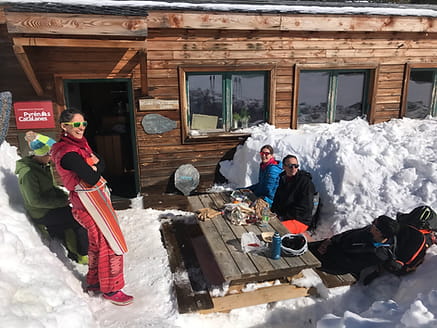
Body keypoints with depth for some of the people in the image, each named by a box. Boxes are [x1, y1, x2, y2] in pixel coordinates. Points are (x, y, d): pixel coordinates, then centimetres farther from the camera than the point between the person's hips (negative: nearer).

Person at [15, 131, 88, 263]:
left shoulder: (44, 166, 6)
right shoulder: (27, 172, -21)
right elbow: (35, 200, -23)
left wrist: (64, 196, 0)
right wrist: (61, 202, -22)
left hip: (51, 207, 8)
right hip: (42, 214, -8)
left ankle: (75, 254, 10)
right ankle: (84, 256, 1)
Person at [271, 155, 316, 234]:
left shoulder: (306, 182, -12)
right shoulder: (283, 178, 12)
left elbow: (304, 208, -17)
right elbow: (277, 199, 22)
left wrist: (283, 217, -18)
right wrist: (274, 213, 2)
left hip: (300, 221, -7)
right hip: (281, 217, 8)